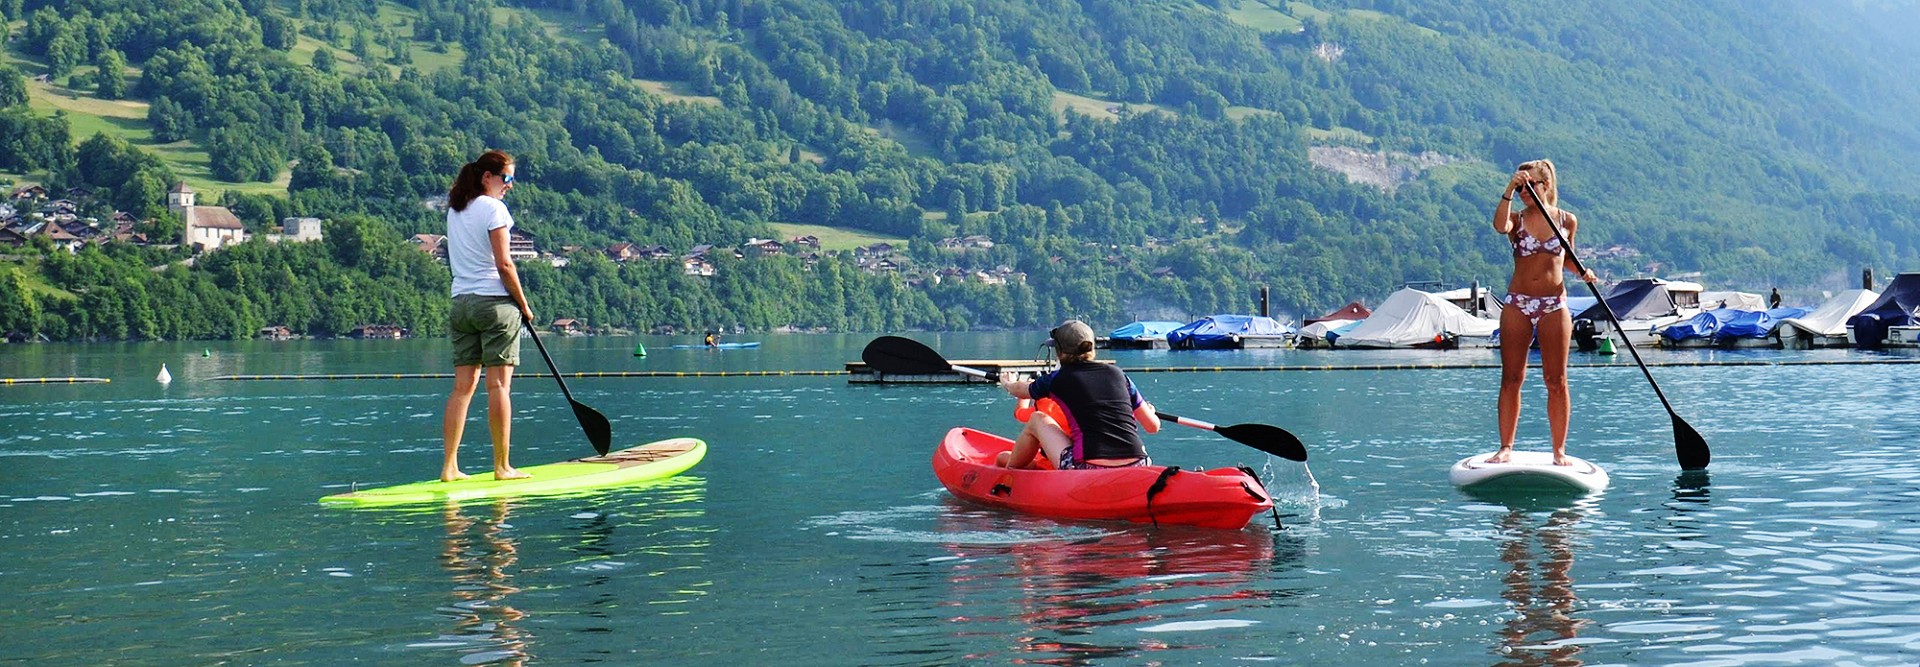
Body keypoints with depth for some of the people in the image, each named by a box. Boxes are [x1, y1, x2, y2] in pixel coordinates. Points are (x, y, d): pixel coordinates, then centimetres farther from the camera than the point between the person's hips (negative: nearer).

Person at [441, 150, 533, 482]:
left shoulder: (454, 210, 13)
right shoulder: (493, 208, -9)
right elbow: (504, 264, -12)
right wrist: (524, 305, -4)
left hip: (461, 302, 7)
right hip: (495, 303, -7)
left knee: (463, 386, 6)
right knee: (499, 385, -3)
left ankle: (450, 466, 2)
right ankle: (502, 467, -1)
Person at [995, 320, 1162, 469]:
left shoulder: (1057, 379, 6)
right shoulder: (1116, 374, 13)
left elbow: (1019, 390, 29)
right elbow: (1153, 426, 16)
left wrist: (1007, 383, 53)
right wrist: (1149, 410, 40)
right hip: (1136, 469, 3)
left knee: (1037, 420, 21)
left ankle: (1011, 467, 40)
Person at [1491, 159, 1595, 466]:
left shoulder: (1567, 220, 6)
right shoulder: (1517, 219, 3)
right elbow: (1500, 226, -22)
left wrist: (1582, 271, 1)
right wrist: (1509, 190, -26)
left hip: (1554, 306, 0)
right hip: (1517, 304, 0)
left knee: (1556, 381, 1)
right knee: (1511, 379, 1)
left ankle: (1559, 450, 7)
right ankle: (1506, 447, 7)